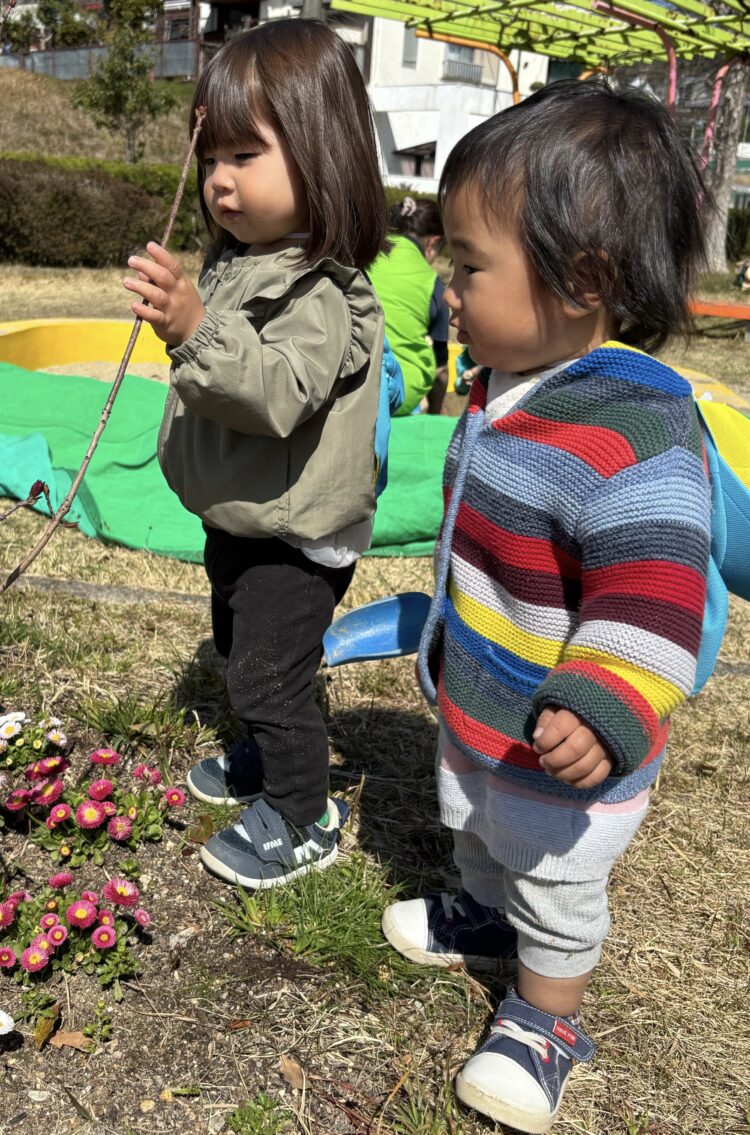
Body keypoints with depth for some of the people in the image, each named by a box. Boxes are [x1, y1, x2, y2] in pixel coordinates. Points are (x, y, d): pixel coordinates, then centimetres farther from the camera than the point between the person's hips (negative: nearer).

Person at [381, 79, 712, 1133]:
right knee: (477, 834, 33)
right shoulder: (512, 388, -1)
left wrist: (605, 713, -43)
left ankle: (543, 1017, 44)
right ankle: (484, 915, 61)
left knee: (554, 887, 18)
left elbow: (652, 601, -34)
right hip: (475, 708, 9)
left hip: (558, 749, -8)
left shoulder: (633, 433, -34)